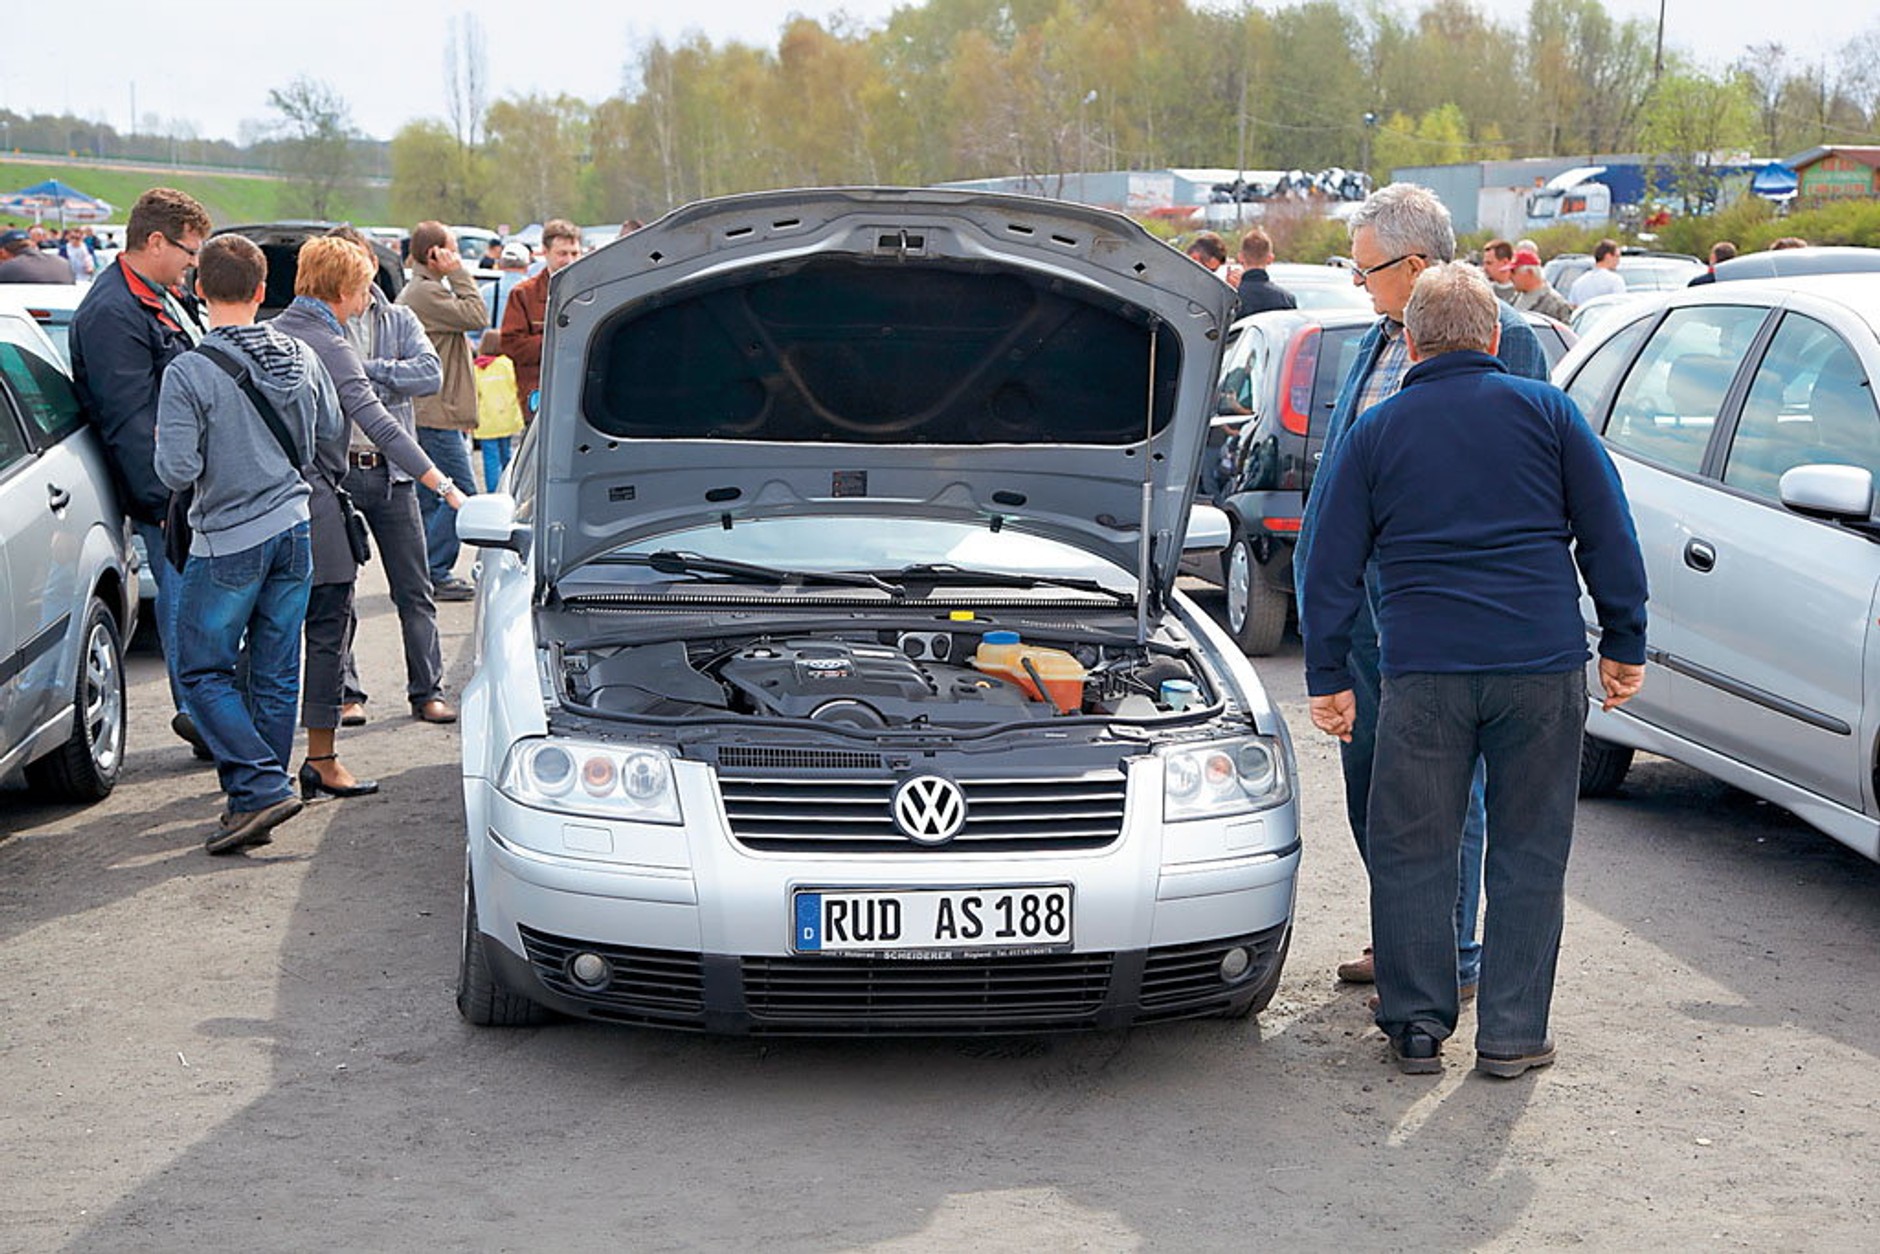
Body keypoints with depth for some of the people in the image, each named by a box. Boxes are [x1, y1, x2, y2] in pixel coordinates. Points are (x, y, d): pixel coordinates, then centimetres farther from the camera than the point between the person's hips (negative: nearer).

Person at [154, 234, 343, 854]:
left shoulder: (188, 373, -17)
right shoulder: (301, 357, 1)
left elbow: (177, 470, -18)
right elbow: (330, 429, 16)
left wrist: (167, 444, 3)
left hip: (228, 543, -5)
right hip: (294, 530, 5)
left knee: (203, 673, 6)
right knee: (275, 675, 10)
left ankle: (263, 786, -7)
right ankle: (252, 803, 15)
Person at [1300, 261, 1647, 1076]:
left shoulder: (1376, 433, 7)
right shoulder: (1547, 411, 5)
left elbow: (1332, 567, 7)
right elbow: (1609, 536, 5)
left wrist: (1328, 676, 11)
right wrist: (1624, 643, 11)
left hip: (1423, 671, 0)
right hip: (1543, 664, 0)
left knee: (1411, 852, 9)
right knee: (1529, 853, 8)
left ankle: (1416, 1026, 13)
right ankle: (1512, 1035, 11)